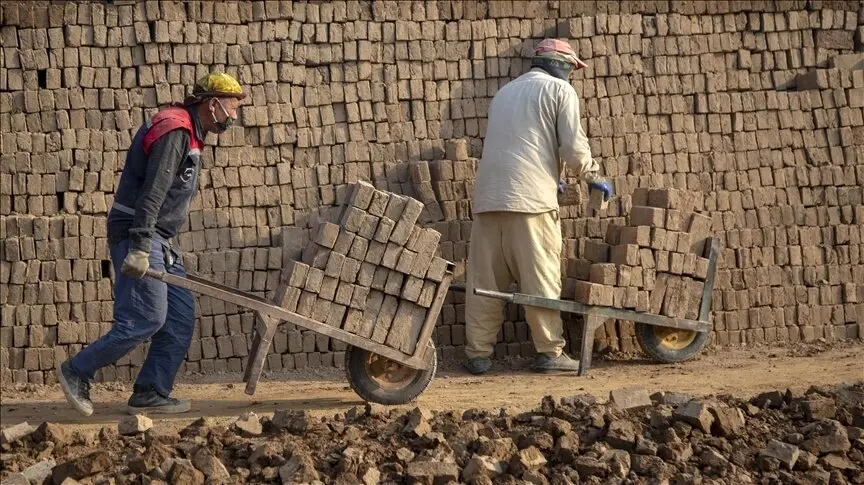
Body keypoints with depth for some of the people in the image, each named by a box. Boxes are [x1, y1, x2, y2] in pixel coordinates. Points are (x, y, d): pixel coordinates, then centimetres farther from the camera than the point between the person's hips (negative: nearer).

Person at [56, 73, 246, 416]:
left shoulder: (187, 134, 18)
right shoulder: (174, 132, -15)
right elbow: (152, 192, -24)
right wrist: (140, 248, -30)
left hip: (157, 240, 11)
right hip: (137, 236, -11)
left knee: (181, 317, 6)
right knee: (146, 319, -12)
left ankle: (151, 394, 8)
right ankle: (76, 372, -1)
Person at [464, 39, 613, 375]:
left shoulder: (505, 92, 27)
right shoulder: (559, 89, 7)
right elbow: (573, 145, -2)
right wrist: (593, 177, 14)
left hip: (489, 195, 6)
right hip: (530, 196, -6)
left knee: (485, 279, 5)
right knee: (541, 278, -1)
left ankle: (478, 353, 5)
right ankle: (550, 351, 1)